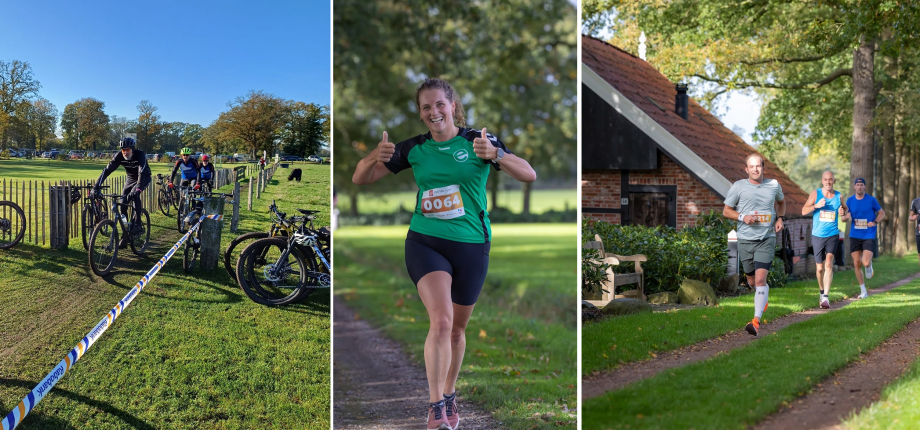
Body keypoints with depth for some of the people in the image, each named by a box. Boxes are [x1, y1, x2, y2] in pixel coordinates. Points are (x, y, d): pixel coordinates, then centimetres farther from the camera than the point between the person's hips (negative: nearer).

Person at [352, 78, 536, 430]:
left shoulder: (477, 141, -5)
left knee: (457, 328, 13)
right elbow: (360, 179, 4)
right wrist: (374, 157, -18)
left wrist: (495, 154, -33)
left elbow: (529, 175, -14)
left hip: (471, 246, 0)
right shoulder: (413, 149, 1)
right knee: (441, 321, -20)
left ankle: (449, 395, 37)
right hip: (425, 242, 0)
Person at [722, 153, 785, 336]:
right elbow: (726, 211, 4)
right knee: (752, 282, 12)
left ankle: (756, 321, -18)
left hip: (767, 239, -1)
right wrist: (743, 217, -13)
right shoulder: (738, 187, -2)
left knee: (760, 279, -16)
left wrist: (780, 218, 8)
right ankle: (763, 296, 48)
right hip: (745, 240, 1)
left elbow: (781, 201, 25)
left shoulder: (774, 185, 4)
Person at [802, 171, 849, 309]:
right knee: (820, 268, 8)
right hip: (817, 235, 0)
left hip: (832, 235, 0)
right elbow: (803, 211, -2)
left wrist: (844, 215, -3)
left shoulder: (838, 196, 4)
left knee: (829, 263, -16)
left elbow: (847, 210, 21)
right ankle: (822, 291, 32)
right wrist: (815, 206, -19)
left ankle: (825, 297, -16)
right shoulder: (815, 194, 0)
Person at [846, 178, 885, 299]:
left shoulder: (871, 200, -2)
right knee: (857, 264, 1)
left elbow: (882, 213, 8)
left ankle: (869, 266, 23)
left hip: (868, 236, -3)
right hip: (854, 236, 3)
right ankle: (863, 292, 14)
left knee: (865, 263, -17)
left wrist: (875, 222, -10)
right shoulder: (850, 200, 5)